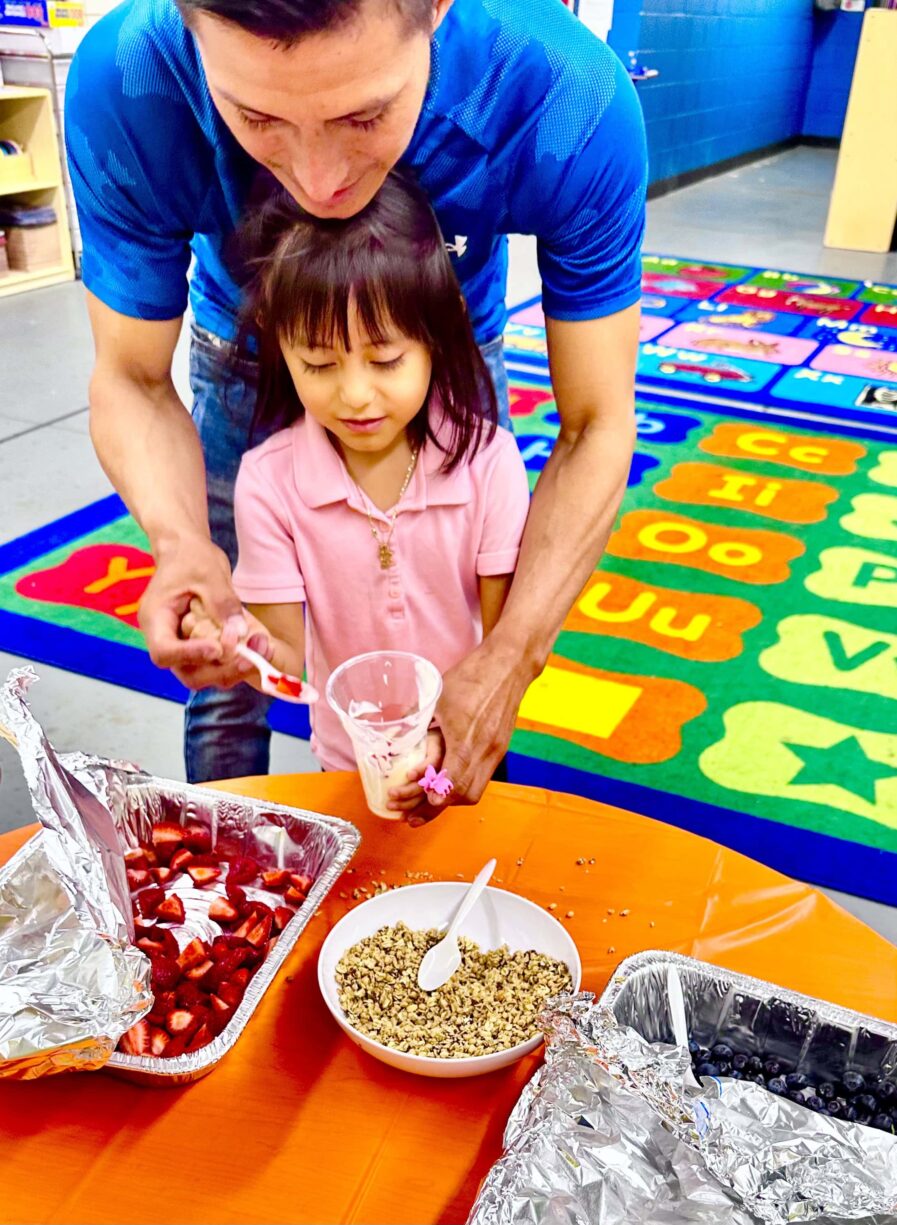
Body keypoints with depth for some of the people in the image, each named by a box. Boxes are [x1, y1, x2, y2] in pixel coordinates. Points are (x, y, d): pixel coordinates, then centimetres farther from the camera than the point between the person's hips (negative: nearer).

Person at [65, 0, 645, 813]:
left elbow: (596, 426, -29)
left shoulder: (569, 104, -36)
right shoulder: (123, 90, -34)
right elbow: (134, 380, -22)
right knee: (222, 662, 4)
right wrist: (180, 542, -42)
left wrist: (511, 660, -42)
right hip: (248, 364, 1)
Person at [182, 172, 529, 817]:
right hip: (346, 761, 1)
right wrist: (248, 644, -39)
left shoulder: (487, 460, -21)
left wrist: (453, 735, -31)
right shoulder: (268, 480, -21)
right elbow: (289, 657, -17)